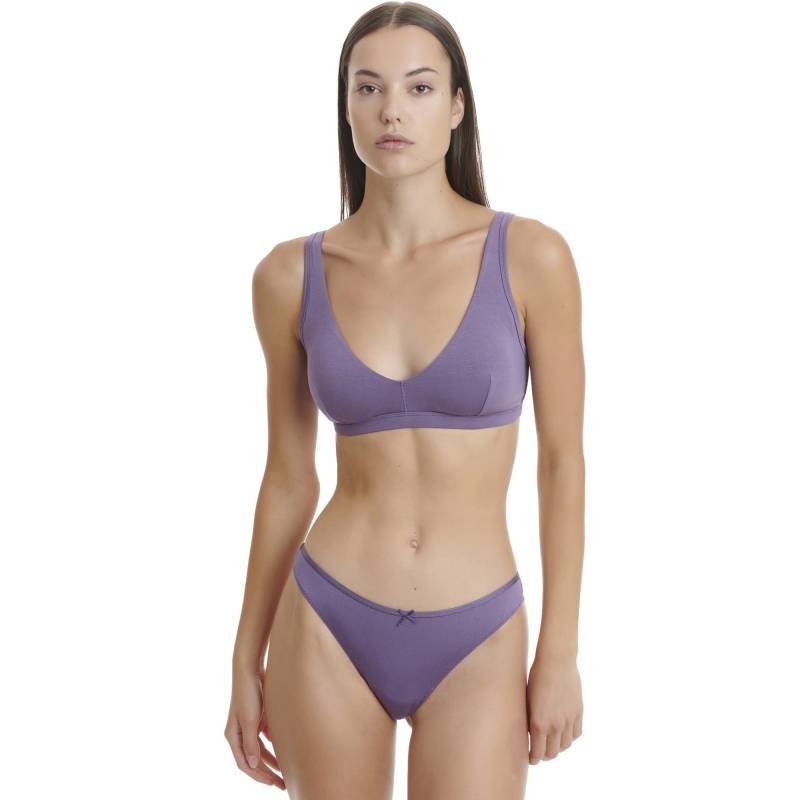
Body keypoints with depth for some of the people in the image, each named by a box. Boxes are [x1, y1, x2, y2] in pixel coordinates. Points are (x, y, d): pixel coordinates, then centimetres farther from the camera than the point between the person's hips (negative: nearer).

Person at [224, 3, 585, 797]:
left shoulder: (531, 255, -8)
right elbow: (289, 478, 6)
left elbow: (562, 459, -3)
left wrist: (559, 651, -4)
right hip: (328, 632, 2)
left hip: (475, 645, -1)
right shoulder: (291, 275, -2)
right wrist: (247, 661, 8)